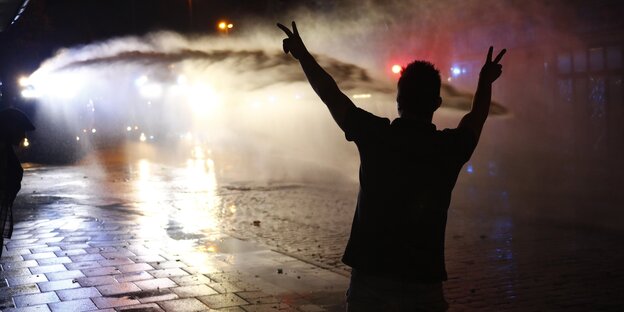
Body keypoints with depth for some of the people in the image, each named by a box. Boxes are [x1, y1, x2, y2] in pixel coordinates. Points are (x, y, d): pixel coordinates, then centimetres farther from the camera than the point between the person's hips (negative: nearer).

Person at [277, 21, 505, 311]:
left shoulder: (375, 136, -6)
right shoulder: (450, 148, -2)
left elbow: (330, 94, 8)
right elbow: (475, 120, 21)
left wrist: (302, 53, 23)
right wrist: (485, 82, 40)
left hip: (369, 278, 0)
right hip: (423, 284, 0)